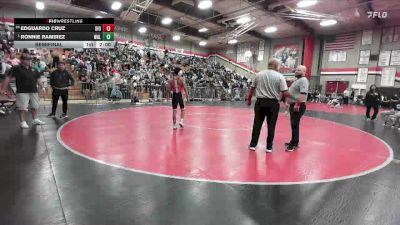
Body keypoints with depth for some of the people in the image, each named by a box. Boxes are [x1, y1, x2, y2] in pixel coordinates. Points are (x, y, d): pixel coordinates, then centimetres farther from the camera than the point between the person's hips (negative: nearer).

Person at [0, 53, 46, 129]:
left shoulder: (33, 69, 11)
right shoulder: (16, 68, -6)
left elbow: (38, 79, 20)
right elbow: (8, 78, -7)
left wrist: (42, 87, 13)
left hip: (34, 91, 6)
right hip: (22, 92, -6)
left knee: (35, 106, 14)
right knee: (22, 108, -1)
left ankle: (35, 120, 28)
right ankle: (23, 122, 9)